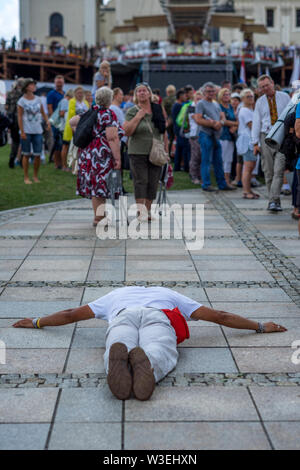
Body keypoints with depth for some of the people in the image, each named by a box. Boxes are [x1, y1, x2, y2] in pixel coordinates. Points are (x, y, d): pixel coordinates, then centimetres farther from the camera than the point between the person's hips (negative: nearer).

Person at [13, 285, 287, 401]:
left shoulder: (117, 295, 46)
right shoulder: (170, 295, 44)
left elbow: (71, 315, 49)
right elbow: (219, 316, 40)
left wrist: (36, 323, 63)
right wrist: (260, 327, 48)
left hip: (122, 317, 1)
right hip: (159, 317, -1)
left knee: (117, 349, -27)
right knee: (161, 354, -28)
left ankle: (120, 356, -62)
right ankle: (144, 362, -62)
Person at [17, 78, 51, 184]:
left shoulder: (38, 99, 8)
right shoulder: (22, 101, -4)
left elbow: (43, 113, 15)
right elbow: (20, 117, -5)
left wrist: (47, 121, -4)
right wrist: (22, 132, -10)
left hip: (38, 131, 3)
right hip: (27, 131, -3)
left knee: (37, 155, 2)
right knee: (26, 154, 3)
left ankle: (35, 176, 18)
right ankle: (26, 177, 11)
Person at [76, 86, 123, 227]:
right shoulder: (109, 114, -11)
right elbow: (112, 138, -18)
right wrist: (117, 158, -18)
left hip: (88, 153, 7)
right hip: (103, 154, -7)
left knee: (94, 184, 11)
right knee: (101, 184, -3)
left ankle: (98, 216, 19)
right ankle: (99, 218, -1)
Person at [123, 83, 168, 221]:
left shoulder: (158, 109, 10)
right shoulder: (132, 112, -1)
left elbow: (164, 131, 15)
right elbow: (126, 132, -11)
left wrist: (166, 150, 11)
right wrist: (137, 117, -15)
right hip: (138, 153, -4)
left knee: (153, 182, 5)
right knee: (140, 181, -8)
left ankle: (148, 210, 14)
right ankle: (141, 210, -7)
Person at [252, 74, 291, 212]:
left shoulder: (284, 97, 6)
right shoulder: (260, 102, 11)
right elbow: (256, 122, 9)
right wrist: (255, 142, 2)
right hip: (266, 137, 2)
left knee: (279, 170, -14)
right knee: (268, 172, 1)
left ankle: (273, 201, -17)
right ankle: (275, 201, 10)